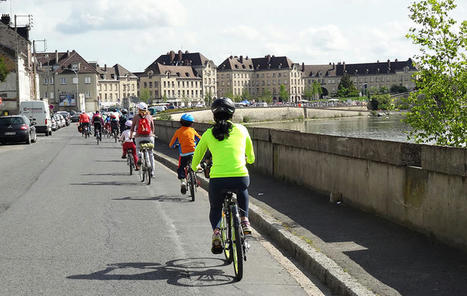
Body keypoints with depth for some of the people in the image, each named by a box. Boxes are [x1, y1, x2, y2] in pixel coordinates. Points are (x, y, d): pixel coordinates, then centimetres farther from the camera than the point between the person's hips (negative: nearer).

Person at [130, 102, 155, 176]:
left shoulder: (136, 117, 0)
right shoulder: (149, 116, 5)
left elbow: (132, 127, 4)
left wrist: (130, 136, 18)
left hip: (139, 137, -1)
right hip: (149, 137, 1)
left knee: (138, 148, 26)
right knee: (151, 154, 11)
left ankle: (139, 157, -6)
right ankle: (152, 171, 11)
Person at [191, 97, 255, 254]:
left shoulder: (208, 134, 9)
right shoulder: (241, 129, 10)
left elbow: (195, 160, 20)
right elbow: (251, 158, 24)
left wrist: (195, 167, 44)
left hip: (217, 180, -1)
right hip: (241, 177, 1)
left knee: (215, 208, 27)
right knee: (242, 190, 38)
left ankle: (216, 231, 1)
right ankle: (244, 220, 26)